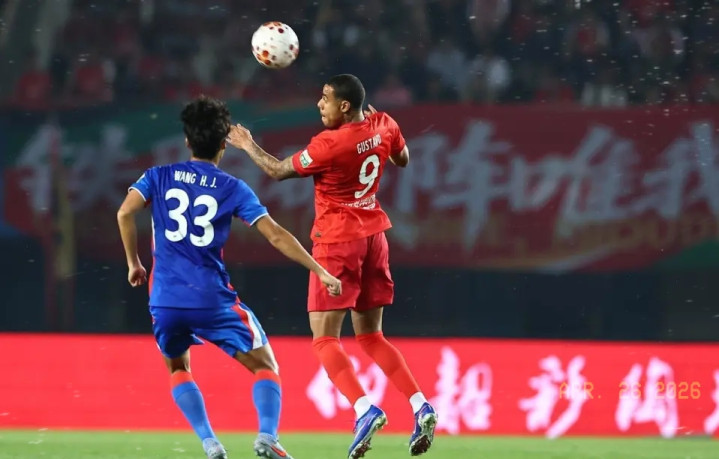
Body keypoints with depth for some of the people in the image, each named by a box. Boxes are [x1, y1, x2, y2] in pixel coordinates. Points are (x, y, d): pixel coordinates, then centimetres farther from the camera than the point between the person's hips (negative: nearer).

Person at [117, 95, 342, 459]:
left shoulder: (159, 177, 7)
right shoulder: (232, 189, 3)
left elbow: (125, 213, -7)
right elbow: (276, 236, -2)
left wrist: (133, 263, 5)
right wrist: (320, 271, 3)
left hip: (166, 299, 2)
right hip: (213, 299, -2)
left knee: (177, 369, 26)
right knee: (265, 367, 9)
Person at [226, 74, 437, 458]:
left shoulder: (330, 144, -20)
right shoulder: (383, 126, -2)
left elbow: (278, 171, -7)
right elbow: (403, 159, 20)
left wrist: (248, 145, 9)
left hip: (337, 241, -7)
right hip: (373, 237, 7)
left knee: (324, 339, -4)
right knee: (370, 336, 15)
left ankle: (365, 409, -24)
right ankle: (420, 406, 0)